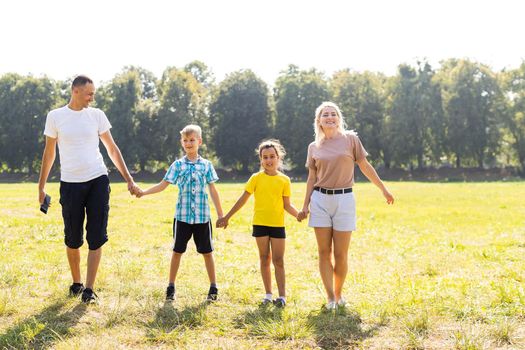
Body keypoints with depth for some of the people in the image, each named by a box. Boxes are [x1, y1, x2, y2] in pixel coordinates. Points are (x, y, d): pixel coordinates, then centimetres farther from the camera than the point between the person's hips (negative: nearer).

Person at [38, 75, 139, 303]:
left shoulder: (96, 115, 5)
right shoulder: (55, 117, 2)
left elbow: (112, 149, 10)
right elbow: (49, 153, 9)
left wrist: (128, 178, 5)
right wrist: (41, 186, 9)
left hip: (98, 181, 1)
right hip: (70, 183, 0)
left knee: (96, 238, -4)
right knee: (73, 239, 7)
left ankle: (89, 290, 0)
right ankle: (76, 283, 26)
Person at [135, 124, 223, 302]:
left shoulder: (206, 165, 4)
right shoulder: (178, 165, 2)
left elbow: (213, 190, 7)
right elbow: (163, 185, -1)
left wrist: (220, 214, 7)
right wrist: (144, 192, -15)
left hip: (203, 216, 0)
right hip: (182, 216, 0)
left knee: (207, 252, 6)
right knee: (177, 251, 6)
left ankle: (213, 287, 16)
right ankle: (171, 287, 15)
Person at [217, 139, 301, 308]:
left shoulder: (284, 180, 1)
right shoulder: (256, 178, -1)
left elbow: (287, 205, 4)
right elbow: (242, 200, 3)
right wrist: (227, 217, 3)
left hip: (278, 224, 0)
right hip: (260, 223, 0)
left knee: (278, 260, -1)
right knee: (264, 259, 8)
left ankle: (282, 295, 0)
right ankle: (268, 294, 15)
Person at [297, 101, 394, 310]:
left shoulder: (351, 139, 2)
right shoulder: (314, 147, 8)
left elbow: (365, 167, 7)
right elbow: (312, 178, 11)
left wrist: (384, 189, 9)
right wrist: (305, 205, 7)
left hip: (344, 199, -2)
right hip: (320, 200, 2)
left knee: (340, 254, 0)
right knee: (324, 252, 1)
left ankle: (338, 294, 18)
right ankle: (330, 297, 8)